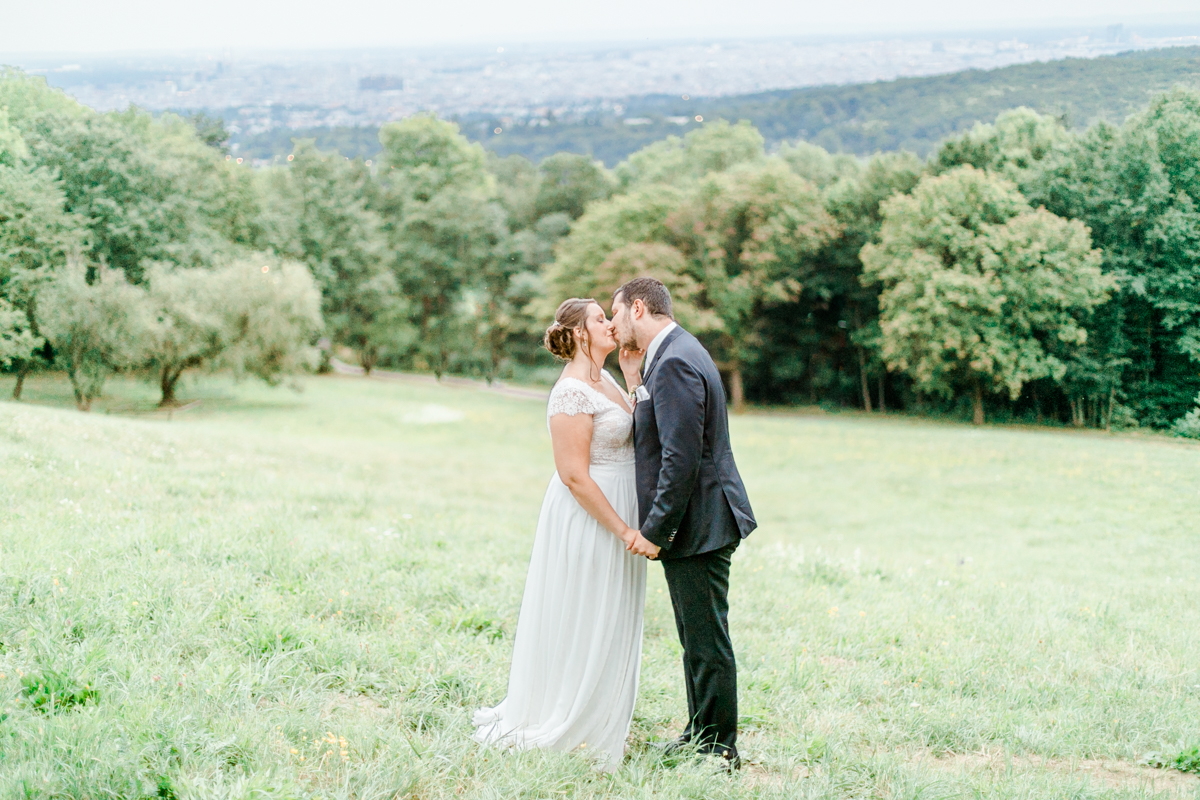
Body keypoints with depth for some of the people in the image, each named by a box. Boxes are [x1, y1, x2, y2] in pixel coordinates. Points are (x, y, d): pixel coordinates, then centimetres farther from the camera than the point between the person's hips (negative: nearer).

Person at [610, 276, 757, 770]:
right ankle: (701, 734, 29)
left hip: (695, 526, -11)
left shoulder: (674, 363, -18)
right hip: (697, 524, 11)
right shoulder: (676, 353, 15)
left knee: (707, 643, -1)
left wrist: (655, 531, -20)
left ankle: (718, 749, 8)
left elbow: (682, 457, -23)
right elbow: (659, 433, 13)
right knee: (697, 639, 19)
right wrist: (634, 378, 7)